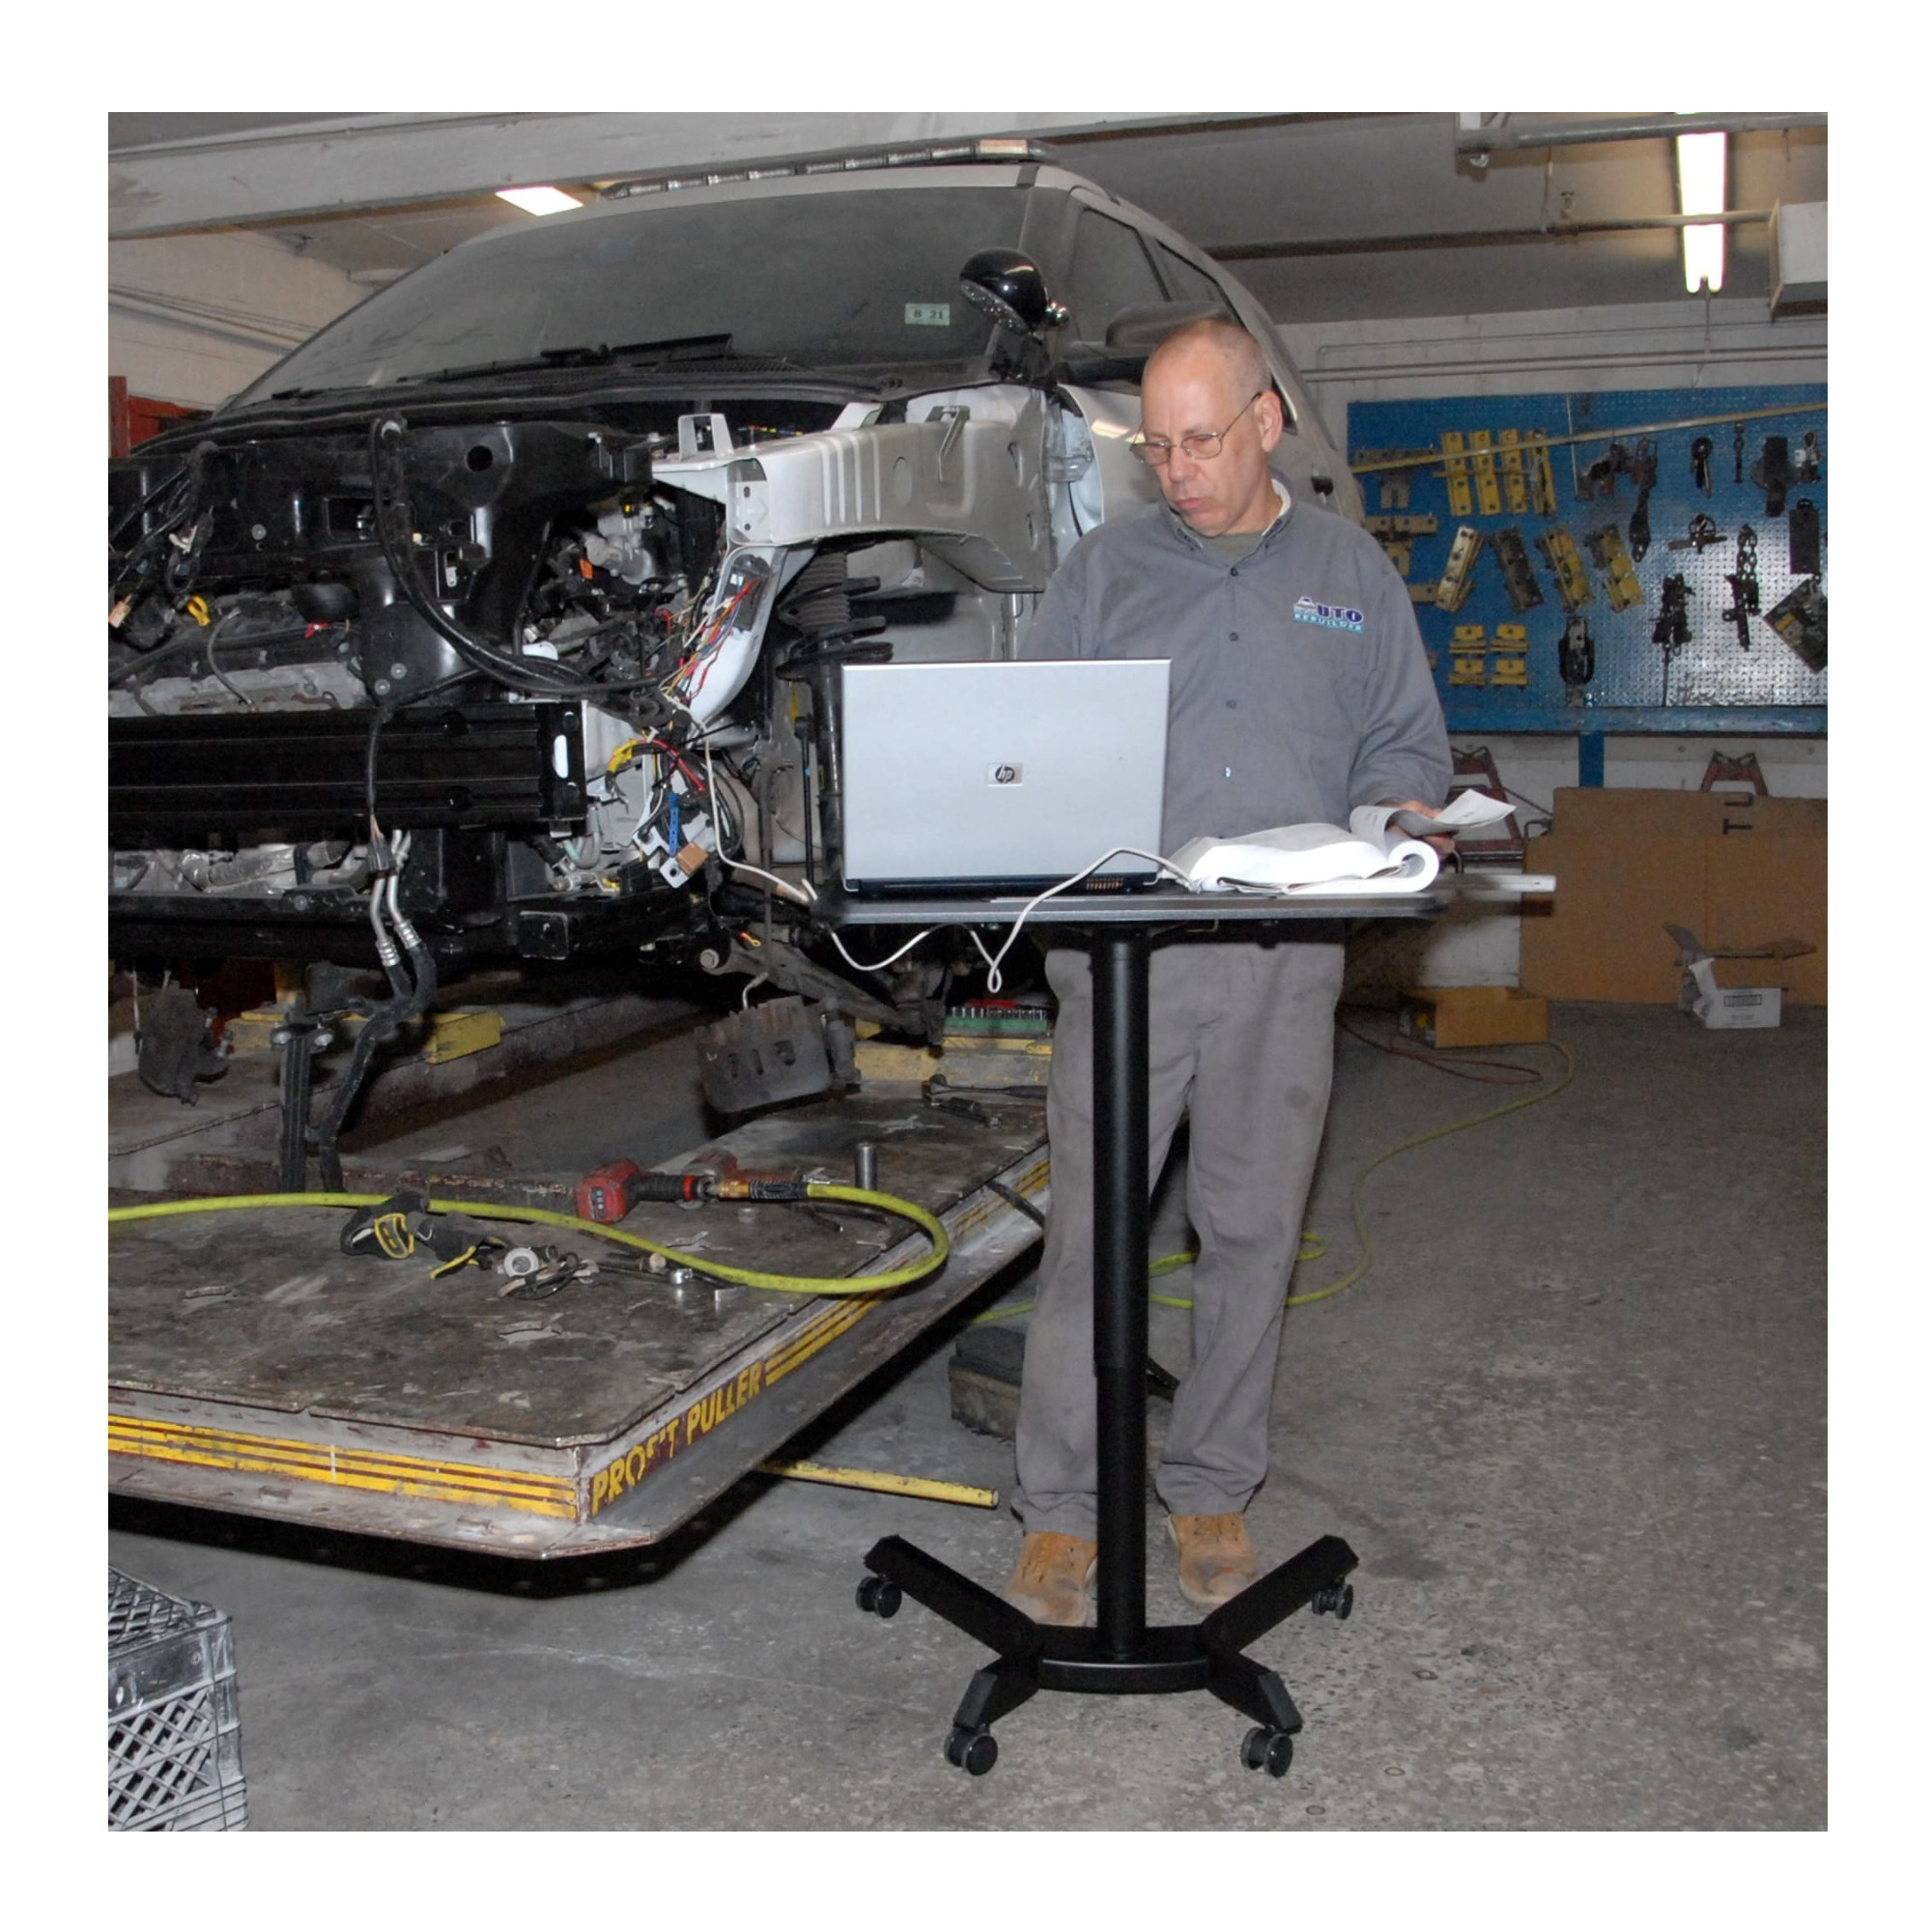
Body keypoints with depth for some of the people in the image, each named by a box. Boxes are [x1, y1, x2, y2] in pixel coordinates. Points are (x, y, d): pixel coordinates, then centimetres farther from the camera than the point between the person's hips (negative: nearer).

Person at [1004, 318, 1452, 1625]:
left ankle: (1213, 1490, 23)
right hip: (1123, 946, -1)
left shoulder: (1353, 573, 14)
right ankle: (1062, 1504, 12)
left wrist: (1397, 815, -6)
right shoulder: (1107, 570, 11)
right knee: (1090, 1228, -1)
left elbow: (1407, 742, 16)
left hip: (1287, 963, 1)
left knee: (1254, 1230, 8)